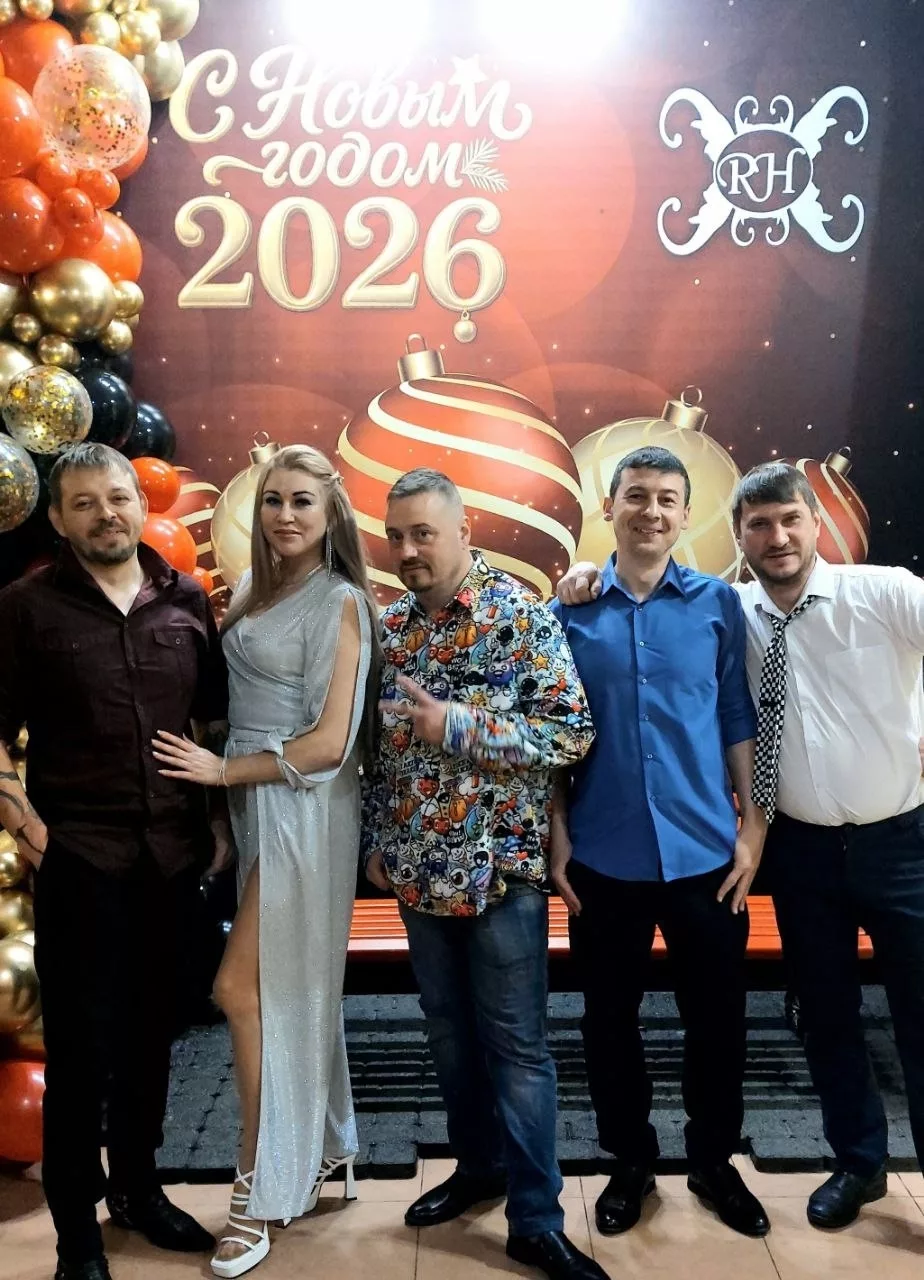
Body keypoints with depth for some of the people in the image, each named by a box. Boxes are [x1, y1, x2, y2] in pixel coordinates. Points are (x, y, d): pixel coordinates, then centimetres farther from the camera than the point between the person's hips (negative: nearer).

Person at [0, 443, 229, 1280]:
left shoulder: (187, 601, 6)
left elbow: (214, 715, 12)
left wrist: (220, 814, 8)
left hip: (173, 850, 4)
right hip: (78, 854, -3)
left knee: (152, 1031, 16)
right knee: (81, 1044, 5)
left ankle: (139, 1187, 37)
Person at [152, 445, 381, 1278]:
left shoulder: (340, 603, -12)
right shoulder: (257, 590, 10)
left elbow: (331, 742, -17)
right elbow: (245, 701, 13)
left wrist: (222, 772, -12)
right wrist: (226, 795, 1)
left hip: (303, 808, -7)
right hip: (252, 804, 7)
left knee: (244, 988, -4)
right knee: (289, 989, 15)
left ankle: (265, 1184, 12)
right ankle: (324, 1148, 32)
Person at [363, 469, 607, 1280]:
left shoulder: (521, 617, -10)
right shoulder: (390, 627, 6)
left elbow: (572, 731, -16)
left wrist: (458, 727, -20)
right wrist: (378, 839, 10)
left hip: (501, 866, -5)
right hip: (418, 869, 6)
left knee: (516, 1044, 3)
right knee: (449, 1030, 18)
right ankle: (478, 1166, 37)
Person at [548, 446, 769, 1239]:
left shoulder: (719, 602, 0)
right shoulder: (571, 610, 0)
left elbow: (739, 721, 3)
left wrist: (753, 827, -1)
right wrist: (556, 837, -1)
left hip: (705, 850, 0)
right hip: (603, 855, 0)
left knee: (718, 1016, 11)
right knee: (609, 1017, 13)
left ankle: (714, 1159, 35)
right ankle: (630, 1160, 34)